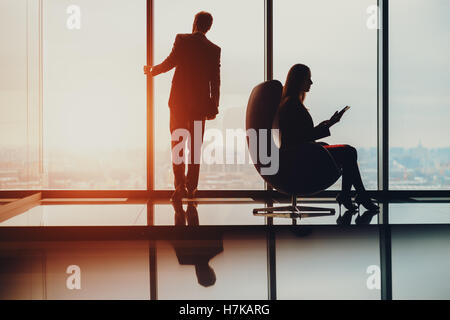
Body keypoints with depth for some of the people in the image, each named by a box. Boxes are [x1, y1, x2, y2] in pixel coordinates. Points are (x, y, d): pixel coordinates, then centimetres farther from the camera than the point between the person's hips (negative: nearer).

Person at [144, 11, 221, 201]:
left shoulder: (182, 40, -3)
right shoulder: (214, 49, 3)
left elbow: (170, 62, -8)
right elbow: (215, 80, 3)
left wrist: (152, 71, 10)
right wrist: (214, 106, 9)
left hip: (179, 100, -2)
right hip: (200, 103, 2)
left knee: (177, 144, 4)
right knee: (195, 146, 9)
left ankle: (180, 185, -5)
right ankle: (191, 187, 13)